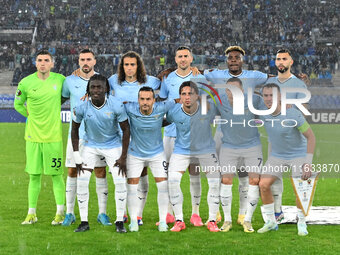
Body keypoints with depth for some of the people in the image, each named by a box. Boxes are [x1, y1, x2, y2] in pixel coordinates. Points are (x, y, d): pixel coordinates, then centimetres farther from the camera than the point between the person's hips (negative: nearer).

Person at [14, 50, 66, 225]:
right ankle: (32, 214, 14)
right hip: (33, 136, 1)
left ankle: (60, 213, 9)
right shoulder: (26, 83, -1)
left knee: (56, 175, 1)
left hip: (53, 136, -1)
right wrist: (31, 115, 5)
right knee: (34, 175, 6)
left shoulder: (60, 80, 0)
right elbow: (18, 104, 15)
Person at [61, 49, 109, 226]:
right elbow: (61, 99, 19)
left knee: (100, 172, -1)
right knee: (72, 172, 2)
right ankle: (69, 213, 11)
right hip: (76, 133, 0)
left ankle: (102, 213, 7)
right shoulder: (70, 81, 5)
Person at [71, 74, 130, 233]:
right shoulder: (82, 107, -19)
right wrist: (76, 156, -6)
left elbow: (126, 130, -10)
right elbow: (75, 130, -3)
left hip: (113, 145, -1)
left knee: (120, 182, -10)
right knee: (81, 181, -9)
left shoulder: (116, 105, -22)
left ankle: (119, 221, 2)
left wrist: (123, 157, -11)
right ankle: (84, 222, 1)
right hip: (91, 145, 1)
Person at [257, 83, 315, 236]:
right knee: (264, 185, -10)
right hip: (277, 155, 4)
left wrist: (308, 163, -25)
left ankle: (301, 224, 4)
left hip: (298, 154, -4)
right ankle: (270, 222, 5)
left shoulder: (293, 115, -27)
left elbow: (311, 136, -20)